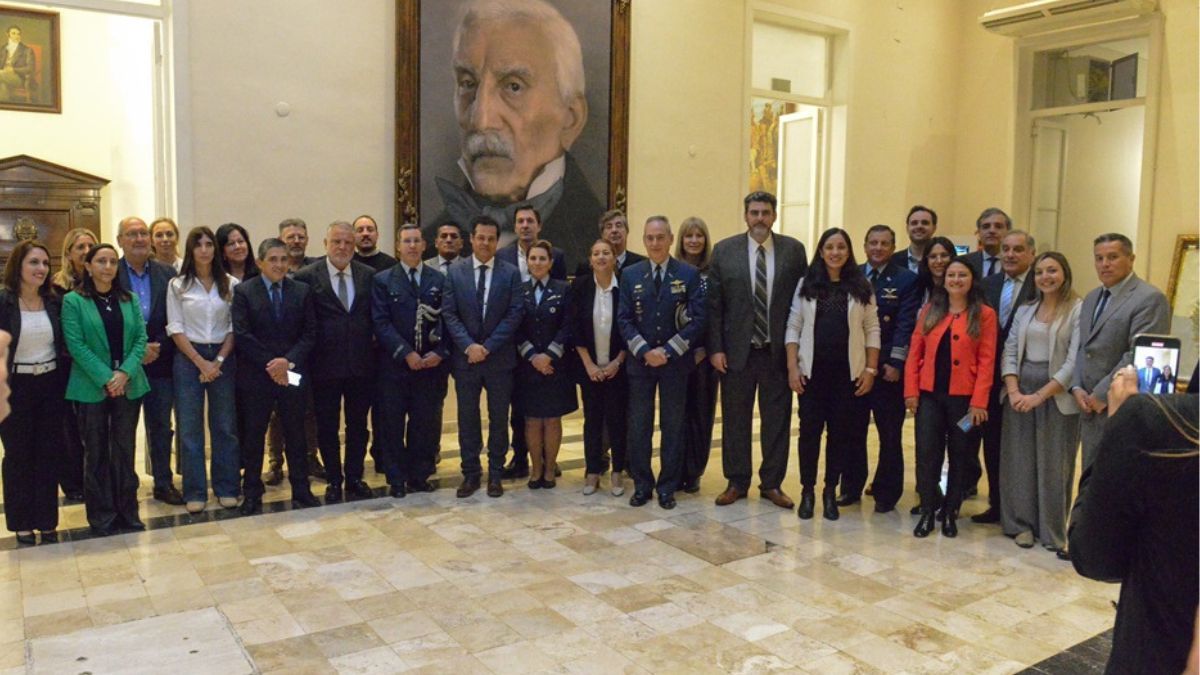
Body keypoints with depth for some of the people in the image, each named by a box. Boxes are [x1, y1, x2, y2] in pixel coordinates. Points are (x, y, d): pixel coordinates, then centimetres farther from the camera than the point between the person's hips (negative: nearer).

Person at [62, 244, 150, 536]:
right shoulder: (73, 301, -2)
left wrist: (125, 373, -13)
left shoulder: (129, 299, 9)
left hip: (128, 385, 3)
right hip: (91, 387, -3)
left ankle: (127, 510, 18)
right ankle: (101, 514, 15)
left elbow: (141, 338, 2)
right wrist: (105, 377, -17)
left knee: (125, 449, 8)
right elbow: (76, 344, -10)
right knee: (96, 451, 6)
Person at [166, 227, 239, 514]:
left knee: (225, 425, 5)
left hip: (223, 358, 1)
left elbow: (234, 327, 2)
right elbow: (175, 328, -2)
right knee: (190, 428, 3)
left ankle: (226, 488, 15)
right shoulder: (178, 285, 1)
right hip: (188, 358, 0)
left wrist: (218, 361, -8)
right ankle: (194, 492, 11)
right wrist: (201, 362, -10)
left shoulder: (230, 284, 2)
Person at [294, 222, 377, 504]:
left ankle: (355, 477, 26)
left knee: (358, 425, 12)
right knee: (327, 427, 9)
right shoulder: (306, 276, -5)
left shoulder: (369, 275, 4)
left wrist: (372, 340, 0)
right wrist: (307, 353, -8)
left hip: (361, 363, 2)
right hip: (325, 364, -2)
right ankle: (334, 480, 24)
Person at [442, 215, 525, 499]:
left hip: (499, 357, -1)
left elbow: (514, 314, -6)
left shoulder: (511, 273, 0)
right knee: (467, 418, 7)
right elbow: (449, 314, -2)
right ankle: (470, 473, 19)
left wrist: (487, 347, -13)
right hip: (465, 357, 1)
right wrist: (469, 346, -14)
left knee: (499, 419, 7)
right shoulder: (455, 271, 2)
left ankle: (495, 474, 19)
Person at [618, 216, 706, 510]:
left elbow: (697, 319, -7)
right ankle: (642, 484, 18)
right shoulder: (630, 275, 4)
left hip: (676, 361, -1)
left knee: (673, 426, 7)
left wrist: (668, 351, -13)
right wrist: (644, 351, -11)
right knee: (638, 425, 5)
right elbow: (624, 320, 1)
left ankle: (667, 487, 18)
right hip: (640, 361, 2)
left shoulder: (689, 274, -2)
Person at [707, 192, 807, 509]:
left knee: (777, 419, 8)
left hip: (779, 351, 0)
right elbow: (714, 304, 0)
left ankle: (772, 483, 22)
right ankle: (736, 482, 23)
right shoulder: (724, 251, 1)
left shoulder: (794, 250, 2)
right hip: (737, 350, 0)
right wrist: (716, 348, -5)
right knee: (735, 419, 9)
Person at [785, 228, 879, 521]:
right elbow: (793, 327, 3)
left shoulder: (862, 287, 4)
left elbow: (872, 330, 4)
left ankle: (831, 492, 18)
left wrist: (870, 369, -3)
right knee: (810, 431, 2)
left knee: (841, 433, 5)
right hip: (812, 370, 0)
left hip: (848, 372, 0)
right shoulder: (806, 284, 4)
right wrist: (792, 367, -5)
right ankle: (807, 491, 14)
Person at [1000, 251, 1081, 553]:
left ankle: (1053, 530, 18)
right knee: (1020, 459, 7)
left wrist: (1040, 395, -17)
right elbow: (1009, 352, 6)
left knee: (1054, 463, 4)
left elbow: (1074, 362, -12)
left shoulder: (1078, 310, -6)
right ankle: (1022, 523, 20)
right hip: (1020, 393, 4)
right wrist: (1013, 391, -8)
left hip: (1057, 395, -4)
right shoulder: (1025, 309, 10)